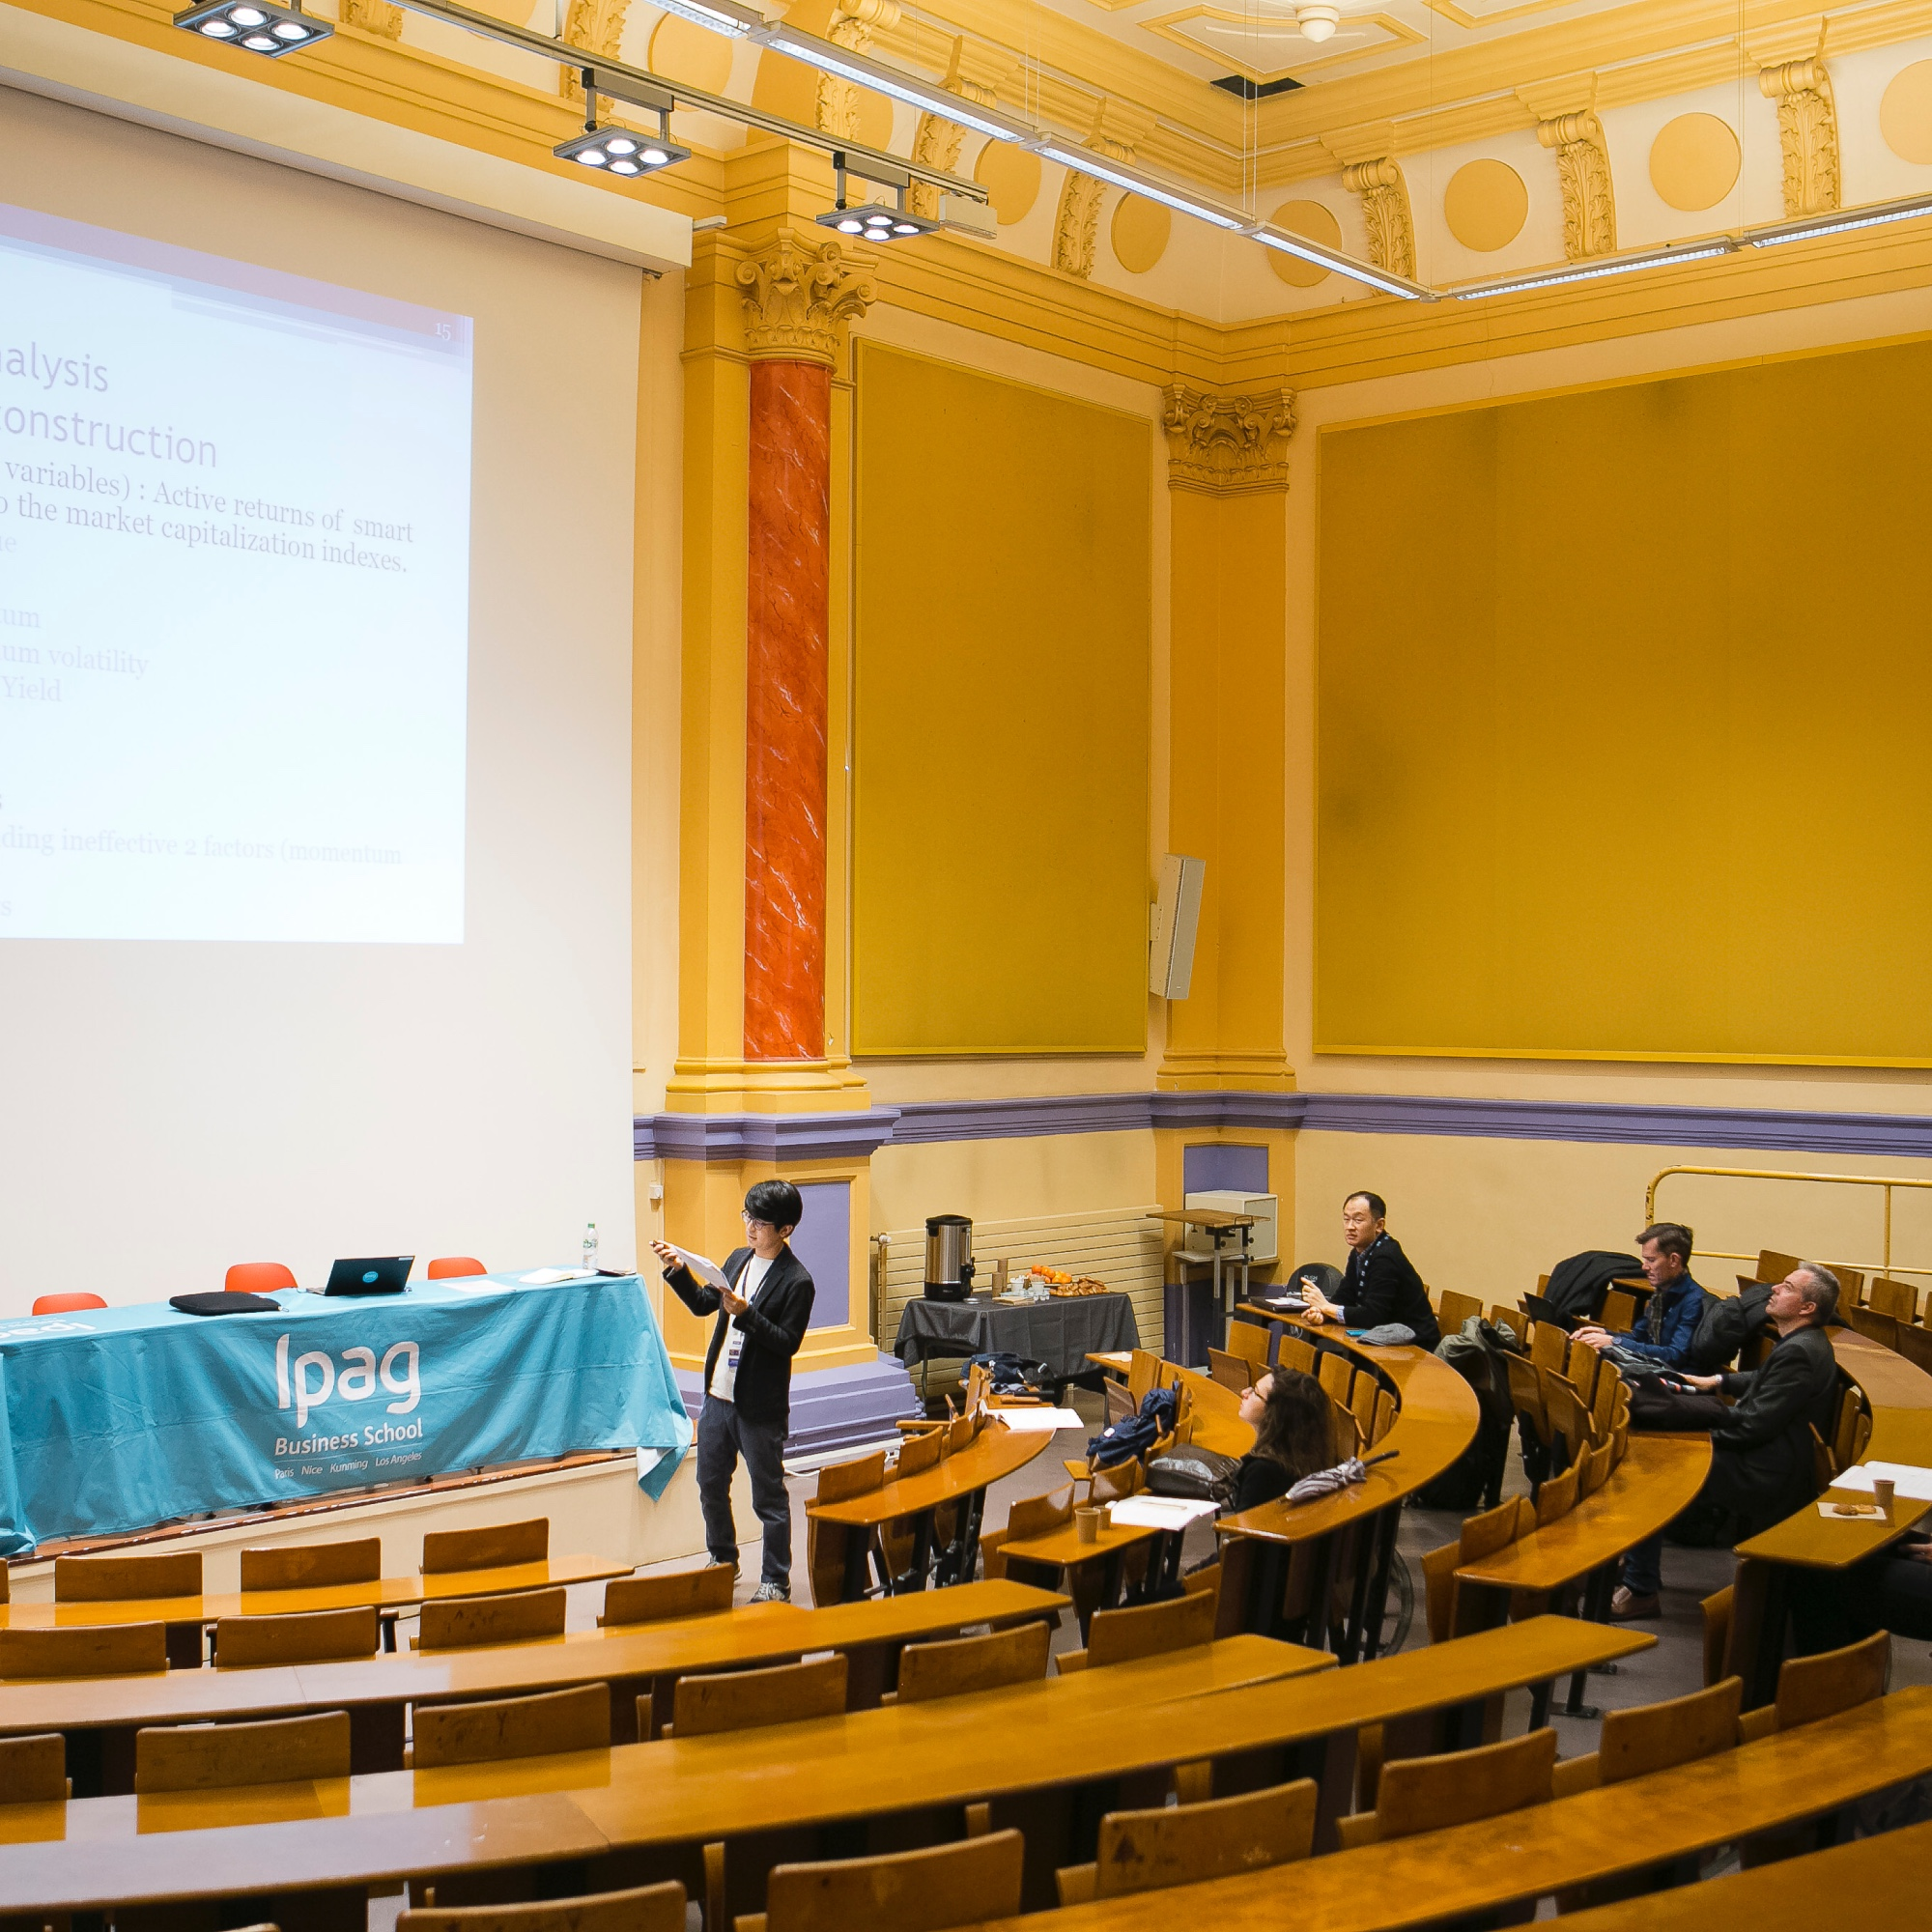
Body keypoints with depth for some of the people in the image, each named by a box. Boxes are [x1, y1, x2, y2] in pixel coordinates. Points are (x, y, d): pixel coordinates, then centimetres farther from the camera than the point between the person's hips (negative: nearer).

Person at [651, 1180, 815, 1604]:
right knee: (710, 1483, 19)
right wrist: (677, 1270, 3)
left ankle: (776, 1581, 16)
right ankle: (723, 1560, 38)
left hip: (761, 1407, -7)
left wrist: (746, 1313, -27)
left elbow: (788, 1343, -18)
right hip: (718, 1395, 7)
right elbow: (702, 1303, 16)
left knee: (768, 1497, 4)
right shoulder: (738, 1260, 7)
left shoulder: (796, 1281, -15)